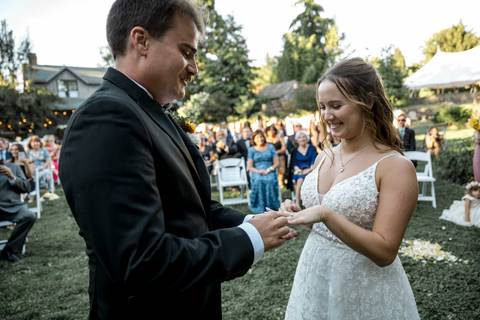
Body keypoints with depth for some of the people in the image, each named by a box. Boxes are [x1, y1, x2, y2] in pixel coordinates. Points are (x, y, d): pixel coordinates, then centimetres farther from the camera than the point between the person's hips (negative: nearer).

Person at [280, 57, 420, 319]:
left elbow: (385, 252, -20)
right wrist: (296, 213, -9)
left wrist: (326, 215, -30)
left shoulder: (395, 166, -17)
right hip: (313, 277, 6)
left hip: (364, 290, -5)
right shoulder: (324, 157, 1)